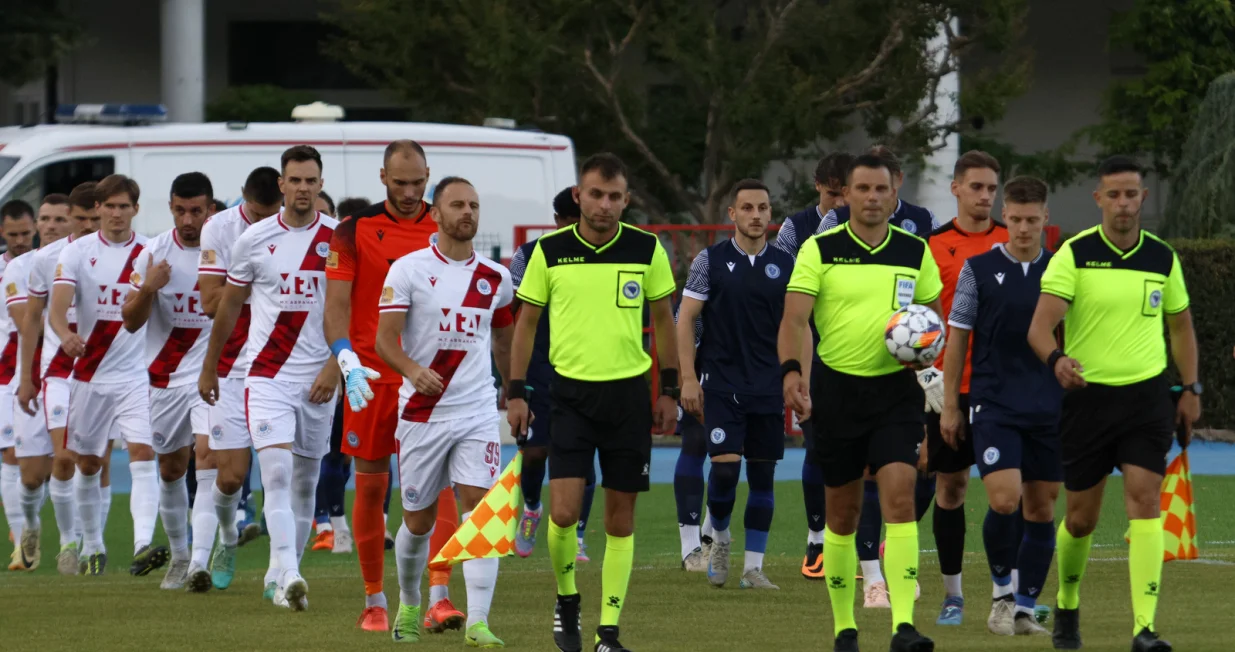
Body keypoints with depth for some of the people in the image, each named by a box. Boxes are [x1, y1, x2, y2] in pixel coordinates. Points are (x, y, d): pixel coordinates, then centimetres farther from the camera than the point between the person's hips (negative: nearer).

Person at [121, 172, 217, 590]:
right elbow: (131, 321, -2)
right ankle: (178, 556, 33)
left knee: (208, 455, -20)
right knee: (172, 467, 13)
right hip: (166, 375, 3)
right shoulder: (155, 252, -2)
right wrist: (147, 289, -21)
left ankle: (199, 564, -28)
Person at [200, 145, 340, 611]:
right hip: (267, 375, -1)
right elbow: (228, 308, 13)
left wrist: (334, 367, -9)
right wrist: (209, 368, 18)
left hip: (318, 378, 1)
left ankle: (281, 573, 24)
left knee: (305, 482, 9)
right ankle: (289, 577, -26)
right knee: (277, 473, -17)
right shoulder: (255, 240, 2)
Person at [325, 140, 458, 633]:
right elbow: (337, 301, -6)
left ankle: (438, 598, -16)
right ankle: (374, 602, 17)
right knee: (371, 486, 6)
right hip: (372, 378, 0)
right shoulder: (354, 231, 1)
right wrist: (348, 360, -21)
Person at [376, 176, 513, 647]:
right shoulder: (408, 269, -4)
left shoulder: (495, 279, 7)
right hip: (422, 412, -1)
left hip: (478, 412, 1)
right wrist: (413, 370, -29)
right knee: (418, 520, 8)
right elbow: (385, 338, -10)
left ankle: (478, 622, -18)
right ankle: (409, 605, 34)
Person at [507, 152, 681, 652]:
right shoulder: (549, 251, -2)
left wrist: (669, 390, 7)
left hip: (629, 394, 1)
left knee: (620, 518, 2)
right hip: (571, 391, -1)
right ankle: (566, 600, 14)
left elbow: (663, 319, 10)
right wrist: (516, 392, 2)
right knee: (564, 511, -12)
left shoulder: (646, 250, -1)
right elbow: (526, 321, 6)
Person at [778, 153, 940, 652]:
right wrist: (791, 370, -29)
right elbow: (794, 317, -11)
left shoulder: (915, 251, 4)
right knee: (842, 513, 7)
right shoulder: (819, 250, -3)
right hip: (837, 388, 0)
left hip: (896, 391, 0)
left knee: (900, 499, -15)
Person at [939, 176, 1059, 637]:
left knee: (1041, 509, 4)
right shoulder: (979, 270, 1)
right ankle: (1002, 591, 5)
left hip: (1050, 409, 3)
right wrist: (949, 405, 2)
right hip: (993, 405, -3)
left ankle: (1024, 607, 13)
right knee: (1004, 500, -16)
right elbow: (957, 337, 4)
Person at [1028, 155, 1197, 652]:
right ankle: (1067, 607, 35)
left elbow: (1180, 325, 19)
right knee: (1081, 517, 7)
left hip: (1147, 395, 1)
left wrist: (1191, 389, 12)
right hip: (1087, 396, -1)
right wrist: (1056, 359, -36)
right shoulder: (1074, 254, -6)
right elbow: (1041, 325, -15)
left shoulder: (1162, 258, 5)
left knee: (1144, 500, -14)